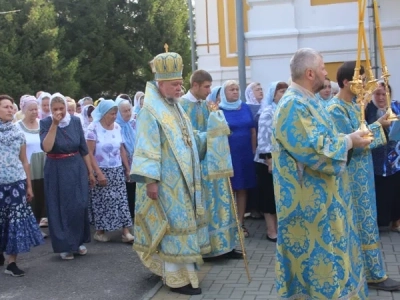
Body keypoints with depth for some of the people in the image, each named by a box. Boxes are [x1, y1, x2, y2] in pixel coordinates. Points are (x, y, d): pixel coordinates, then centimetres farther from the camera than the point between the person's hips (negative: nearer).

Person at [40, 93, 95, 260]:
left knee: (79, 206, 5)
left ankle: (78, 242, 22)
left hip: (77, 168, 2)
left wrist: (90, 171, 6)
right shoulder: (46, 123, -8)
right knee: (60, 208, 4)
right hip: (56, 171, -2)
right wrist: (54, 124, -25)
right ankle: (64, 246, 15)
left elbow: (83, 148, 4)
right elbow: (46, 148, -22)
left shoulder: (75, 121, -1)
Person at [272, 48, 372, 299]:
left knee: (331, 250, 19)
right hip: (312, 199, -11)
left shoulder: (307, 101, 12)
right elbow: (314, 151, -27)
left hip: (323, 195, 11)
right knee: (318, 255, 0)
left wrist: (349, 140, 6)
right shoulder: (293, 105, -21)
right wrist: (349, 141, -14)